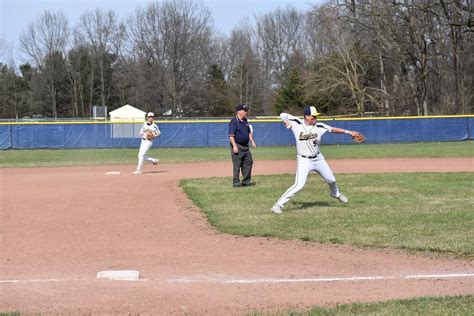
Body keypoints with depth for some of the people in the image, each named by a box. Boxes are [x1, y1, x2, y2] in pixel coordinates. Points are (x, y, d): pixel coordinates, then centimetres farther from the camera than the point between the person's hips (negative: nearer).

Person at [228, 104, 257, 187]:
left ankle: (246, 181, 20)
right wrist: (234, 146, -24)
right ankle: (236, 182, 2)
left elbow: (249, 133, 24)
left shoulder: (245, 122, 13)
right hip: (237, 147, -9)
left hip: (245, 146, 9)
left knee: (248, 162, 11)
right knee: (237, 165, -5)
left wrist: (252, 142, 15)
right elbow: (231, 135, -18)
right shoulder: (234, 122, -13)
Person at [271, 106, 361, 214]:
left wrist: (348, 132, -5)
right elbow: (282, 115, -1)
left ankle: (336, 193, 53)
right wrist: (287, 122, -19)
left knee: (331, 180, 19)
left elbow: (332, 129, 0)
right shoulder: (297, 123, -11)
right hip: (304, 160, -4)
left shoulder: (319, 126, -7)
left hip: (318, 159, 4)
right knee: (298, 185, -20)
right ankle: (278, 205, -13)